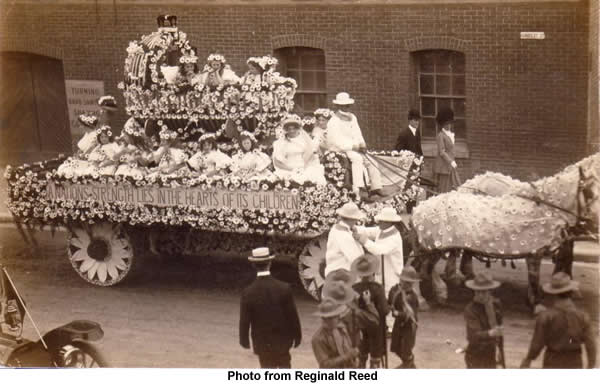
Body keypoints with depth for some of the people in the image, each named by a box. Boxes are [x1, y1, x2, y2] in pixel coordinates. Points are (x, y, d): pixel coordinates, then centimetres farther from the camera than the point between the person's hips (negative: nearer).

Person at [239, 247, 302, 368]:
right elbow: (292, 315, -9)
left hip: (262, 343, 0)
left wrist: (244, 340, 6)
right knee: (284, 366, 21)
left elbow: (244, 320, -9)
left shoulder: (248, 293, -14)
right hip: (282, 340, 0)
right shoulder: (284, 288, -15)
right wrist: (297, 335, 4)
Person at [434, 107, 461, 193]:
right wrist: (451, 162, -21)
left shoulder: (451, 134, 13)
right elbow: (441, 152, -16)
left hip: (451, 165, 8)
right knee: (443, 189, -2)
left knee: (456, 188, 4)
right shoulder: (441, 135, -12)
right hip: (443, 165, -8)